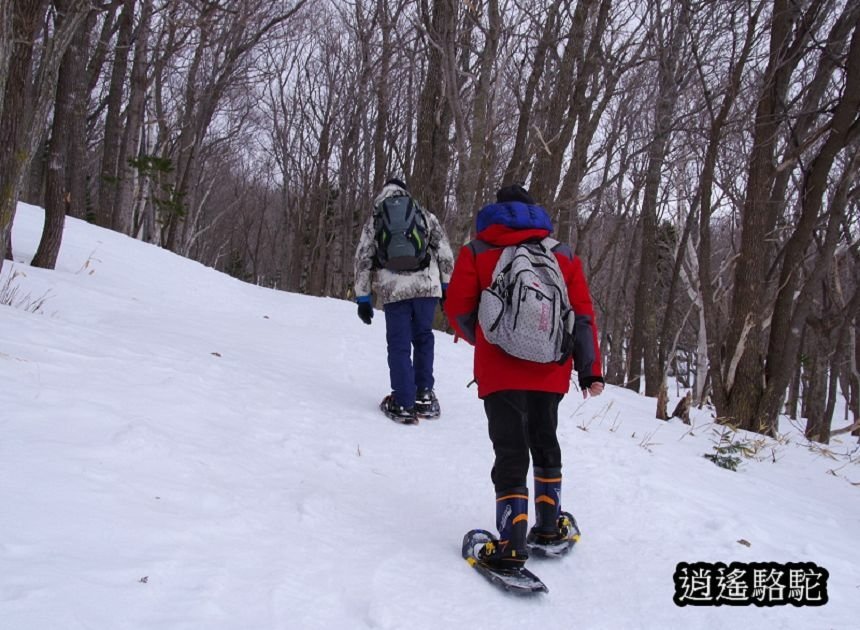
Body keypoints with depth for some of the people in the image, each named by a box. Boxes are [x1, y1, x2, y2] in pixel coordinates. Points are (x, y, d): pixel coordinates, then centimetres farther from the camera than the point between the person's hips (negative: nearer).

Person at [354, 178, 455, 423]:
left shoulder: (374, 220, 12)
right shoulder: (425, 215, 12)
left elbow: (362, 260, 9)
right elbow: (444, 252, 8)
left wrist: (363, 298, 12)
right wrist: (447, 286, 14)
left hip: (393, 290, -1)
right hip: (426, 286, 1)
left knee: (399, 345, 6)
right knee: (423, 339, 18)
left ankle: (404, 403, 4)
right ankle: (424, 394, 19)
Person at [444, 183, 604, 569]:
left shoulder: (478, 250, 5)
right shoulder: (564, 254, 11)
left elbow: (458, 308, 0)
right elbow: (583, 315, 6)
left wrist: (478, 338, 21)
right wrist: (590, 370, 8)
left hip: (500, 371, -3)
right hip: (551, 372, 3)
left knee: (510, 451, 0)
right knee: (544, 442, 21)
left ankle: (512, 544, -7)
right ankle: (549, 527, 30)